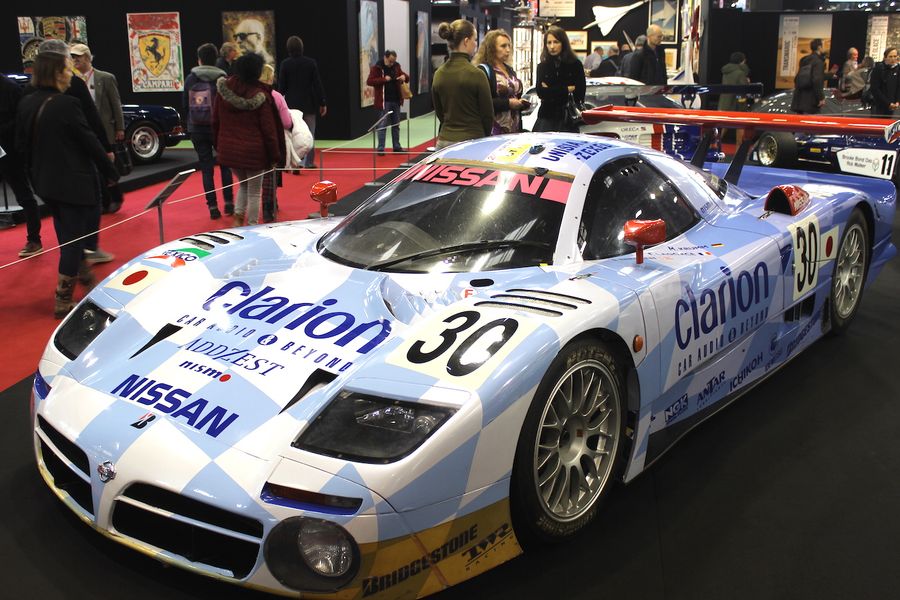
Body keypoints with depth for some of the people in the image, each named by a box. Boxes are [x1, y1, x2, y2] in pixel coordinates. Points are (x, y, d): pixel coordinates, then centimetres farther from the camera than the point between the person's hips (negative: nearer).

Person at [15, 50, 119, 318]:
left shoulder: (26, 104, 2)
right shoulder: (67, 105, -19)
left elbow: (21, 144, 9)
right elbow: (89, 142, -15)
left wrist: (37, 171, 20)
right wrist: (111, 171, -4)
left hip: (44, 182, 8)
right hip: (74, 183, -7)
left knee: (68, 236, 22)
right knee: (74, 239, 3)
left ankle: (86, 278, 39)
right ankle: (63, 300, 6)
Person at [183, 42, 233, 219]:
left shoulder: (190, 79, -2)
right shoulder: (222, 78, -8)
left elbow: (185, 104, 2)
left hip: (197, 130, 1)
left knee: (206, 168, 6)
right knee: (225, 165, 13)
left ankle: (212, 206, 5)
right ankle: (228, 203, 10)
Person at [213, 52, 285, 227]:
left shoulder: (223, 89, 0)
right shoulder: (260, 95, -14)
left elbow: (216, 121, 8)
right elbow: (269, 129, -12)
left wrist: (218, 145, 18)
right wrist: (274, 156, -4)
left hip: (228, 149, 5)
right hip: (253, 151, -5)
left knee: (243, 184, 26)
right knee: (254, 192, 9)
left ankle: (238, 217, 13)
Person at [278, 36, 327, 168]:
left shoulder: (285, 64, -7)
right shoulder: (311, 63, -5)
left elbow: (281, 86, -4)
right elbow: (318, 84, -4)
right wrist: (322, 103, 2)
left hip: (292, 104, -1)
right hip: (309, 103, 1)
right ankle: (309, 162, 14)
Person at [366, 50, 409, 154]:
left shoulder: (396, 67, 10)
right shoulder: (376, 68, -6)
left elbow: (406, 77, 19)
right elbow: (369, 81, -14)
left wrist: (404, 77, -6)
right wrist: (384, 79, -21)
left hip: (396, 100, 6)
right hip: (384, 101, -6)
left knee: (396, 125, 11)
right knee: (383, 125, -4)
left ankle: (397, 147, 19)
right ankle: (380, 148, -1)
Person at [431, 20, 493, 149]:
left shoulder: (439, 74, 4)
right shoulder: (476, 74, -13)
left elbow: (439, 112, 13)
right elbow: (487, 114, -5)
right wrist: (485, 136, 12)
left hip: (444, 140, 6)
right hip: (471, 141, -6)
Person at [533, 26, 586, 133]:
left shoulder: (575, 65, 2)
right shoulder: (542, 66, 8)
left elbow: (579, 94, -6)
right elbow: (540, 92, -6)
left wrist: (550, 91, -6)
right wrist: (567, 89, -7)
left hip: (568, 120, -2)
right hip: (546, 118, 2)